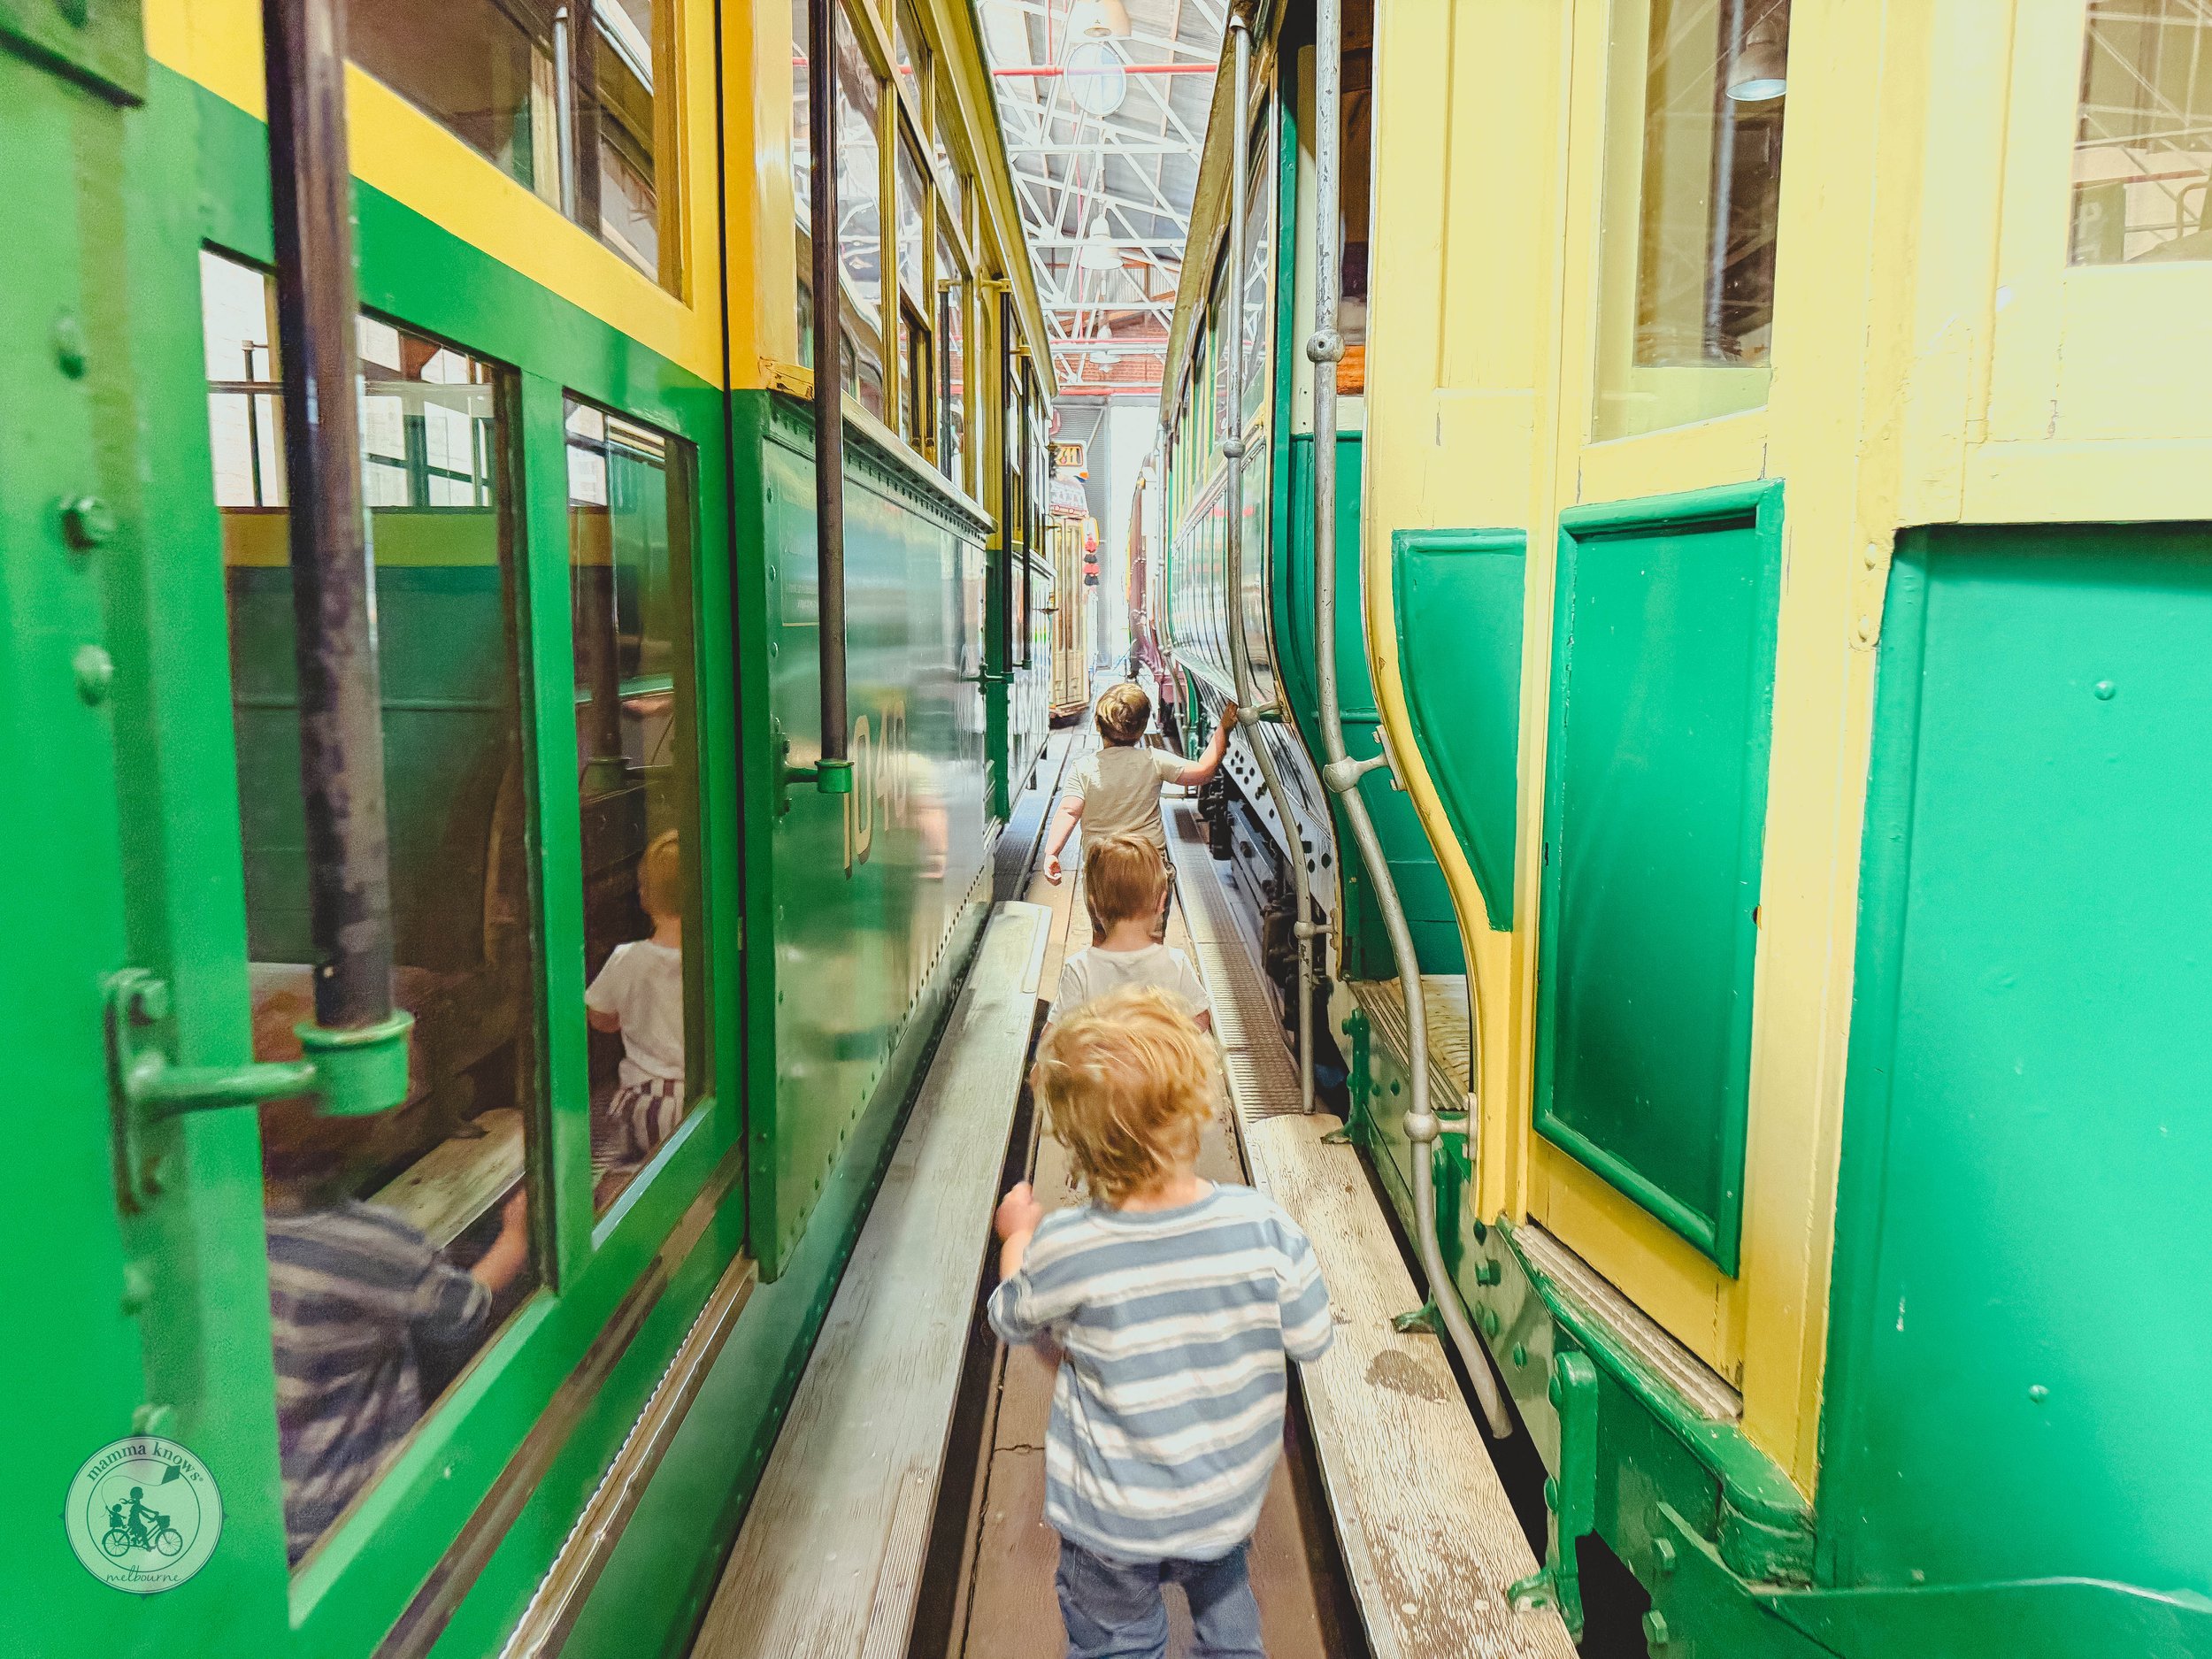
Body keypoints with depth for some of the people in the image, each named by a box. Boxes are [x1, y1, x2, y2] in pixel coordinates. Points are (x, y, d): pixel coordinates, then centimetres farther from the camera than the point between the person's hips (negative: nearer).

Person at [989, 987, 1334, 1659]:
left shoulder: (1063, 1249, -28)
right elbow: (1310, 1339, -10)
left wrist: (1018, 1236, 13)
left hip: (1113, 1520, -2)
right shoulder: (1262, 1228, -26)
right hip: (1229, 1499, 2)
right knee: (1225, 1603, 33)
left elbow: (1012, 1320, -5)